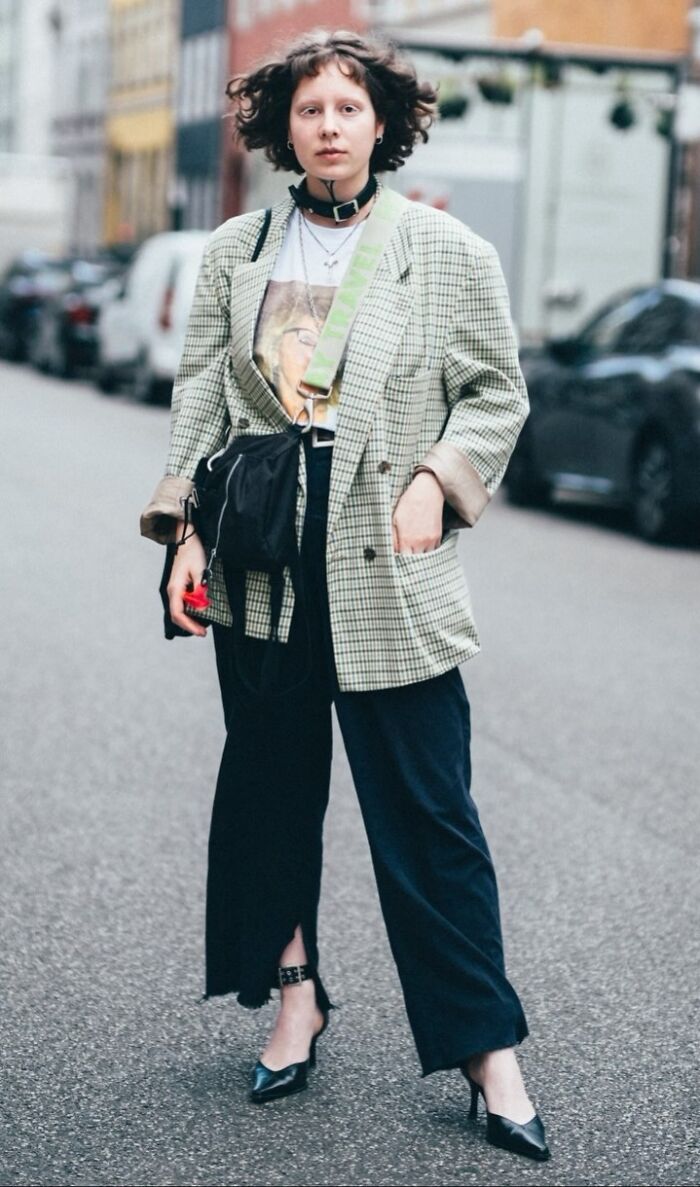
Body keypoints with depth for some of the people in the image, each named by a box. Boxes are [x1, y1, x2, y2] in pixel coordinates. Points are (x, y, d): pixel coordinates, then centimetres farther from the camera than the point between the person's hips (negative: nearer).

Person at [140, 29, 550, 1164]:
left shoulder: (452, 253, 1)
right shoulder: (234, 252, 8)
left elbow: (498, 391, 7)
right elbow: (199, 396, 10)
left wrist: (438, 479, -8)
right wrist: (186, 527, 1)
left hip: (390, 575, -3)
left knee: (427, 815, -2)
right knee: (270, 785, 11)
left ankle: (488, 1051, 6)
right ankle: (295, 999, 28)